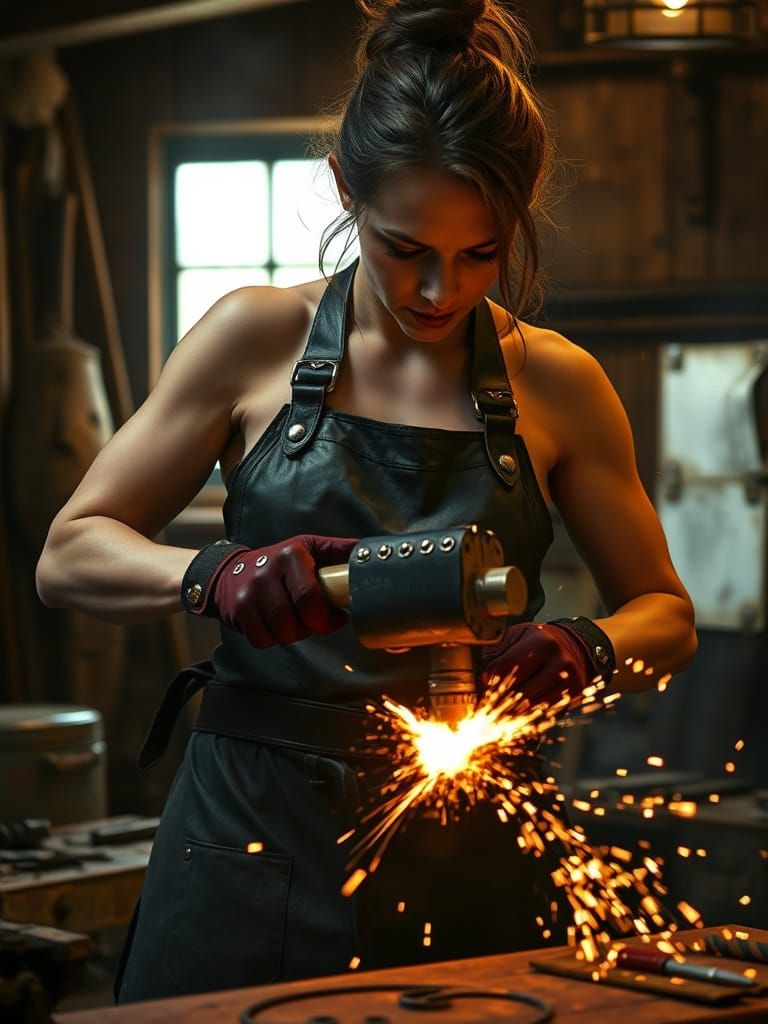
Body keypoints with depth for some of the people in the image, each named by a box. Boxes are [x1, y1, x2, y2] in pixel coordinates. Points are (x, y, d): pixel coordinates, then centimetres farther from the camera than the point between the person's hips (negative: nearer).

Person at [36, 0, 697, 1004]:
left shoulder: (557, 384, 2)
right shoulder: (258, 338, 0)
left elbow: (665, 613, 11)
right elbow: (69, 555, 0)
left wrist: (587, 650, -13)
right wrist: (215, 575, -21)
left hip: (465, 857, 1)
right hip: (254, 837, -1)